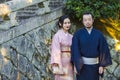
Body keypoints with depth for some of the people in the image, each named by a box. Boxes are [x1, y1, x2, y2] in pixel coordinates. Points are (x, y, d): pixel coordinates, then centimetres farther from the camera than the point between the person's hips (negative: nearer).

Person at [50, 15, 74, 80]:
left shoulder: (71, 37, 12)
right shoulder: (57, 36, -7)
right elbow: (56, 52, -11)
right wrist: (58, 66, -17)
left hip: (69, 63, 6)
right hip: (61, 62, -6)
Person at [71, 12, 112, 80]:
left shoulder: (99, 34, 0)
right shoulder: (77, 34, -5)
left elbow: (103, 50, -2)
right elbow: (75, 49, -9)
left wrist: (102, 65, -7)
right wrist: (76, 65, -14)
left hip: (94, 65, 2)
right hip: (82, 65, -2)